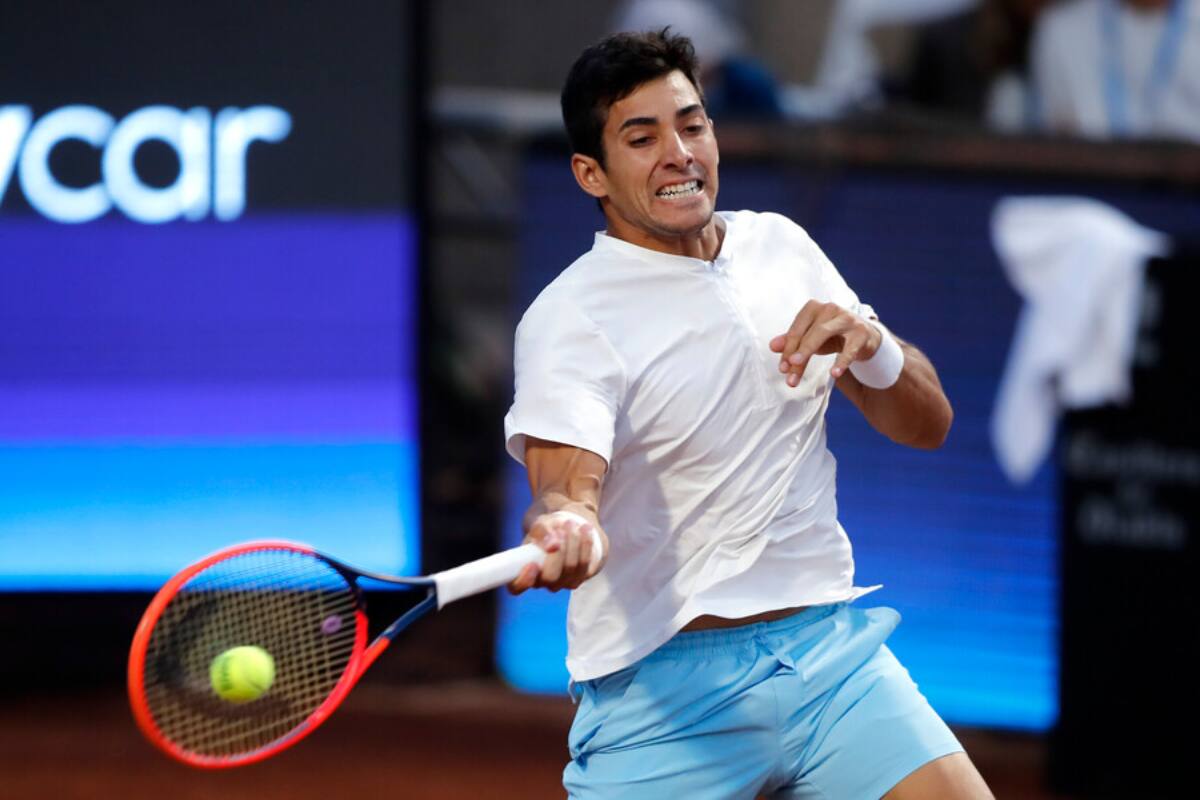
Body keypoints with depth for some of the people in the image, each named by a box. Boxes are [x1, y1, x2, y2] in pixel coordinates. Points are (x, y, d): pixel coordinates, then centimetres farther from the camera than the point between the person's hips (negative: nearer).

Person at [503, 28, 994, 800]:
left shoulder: (779, 246, 10)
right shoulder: (569, 317, -9)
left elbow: (926, 424, 13)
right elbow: (565, 478, -26)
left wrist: (872, 347, -9)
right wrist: (565, 530, -50)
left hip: (831, 650, 4)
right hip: (664, 690, -4)